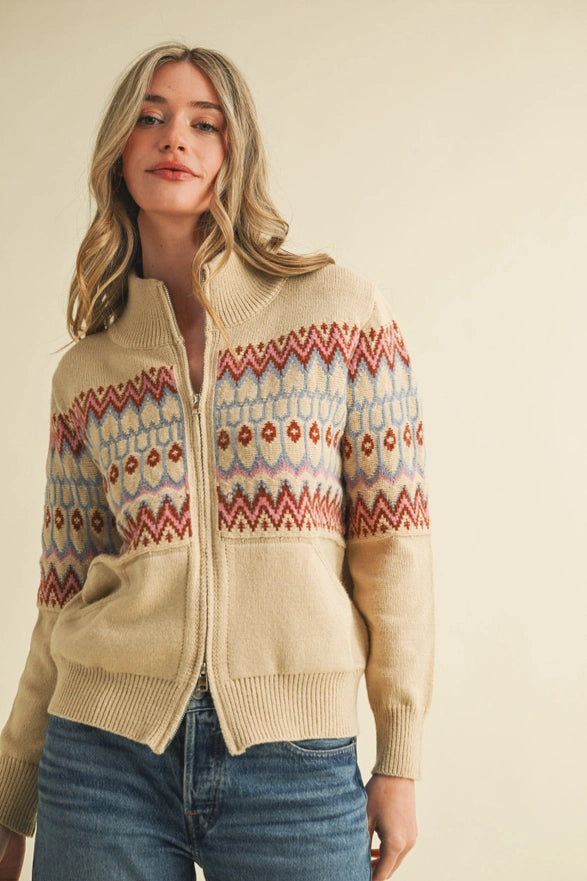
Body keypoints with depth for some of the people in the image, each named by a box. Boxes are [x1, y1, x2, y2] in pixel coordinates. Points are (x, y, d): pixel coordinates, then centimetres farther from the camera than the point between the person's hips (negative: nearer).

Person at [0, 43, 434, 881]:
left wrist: (400, 759, -4)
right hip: (105, 754, 2)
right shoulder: (86, 370, 6)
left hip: (295, 767, -2)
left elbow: (392, 538, -2)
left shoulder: (341, 308, -1)